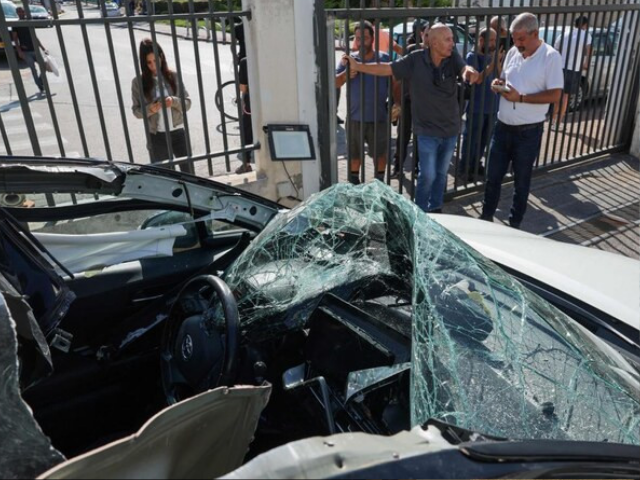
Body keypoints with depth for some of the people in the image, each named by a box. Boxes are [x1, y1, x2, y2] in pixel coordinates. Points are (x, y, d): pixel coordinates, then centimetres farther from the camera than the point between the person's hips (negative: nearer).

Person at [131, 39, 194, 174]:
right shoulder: (138, 82, -3)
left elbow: (187, 102, 2)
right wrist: (150, 109, -21)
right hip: (157, 136, -1)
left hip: (178, 132, 1)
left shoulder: (173, 77, 0)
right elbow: (136, 110, 0)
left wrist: (174, 101, -18)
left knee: (188, 171, 8)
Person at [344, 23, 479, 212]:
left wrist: (469, 72, -48)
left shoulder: (453, 57, -6)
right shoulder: (416, 60, -12)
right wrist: (358, 66, -12)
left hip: (451, 129, 3)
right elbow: (388, 69, -9)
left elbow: (464, 69, -24)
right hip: (427, 130, -3)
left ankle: (436, 209, 34)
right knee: (427, 175, 0)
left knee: (441, 174, 17)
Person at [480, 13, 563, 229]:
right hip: (503, 126, 5)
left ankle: (514, 224, 25)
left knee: (521, 181, 10)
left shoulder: (551, 56, -13)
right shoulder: (513, 52, 4)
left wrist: (520, 98, -22)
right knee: (493, 176, 13)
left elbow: (555, 95, -15)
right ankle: (486, 217, 29)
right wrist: (498, 84, -7)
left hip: (528, 132, -5)